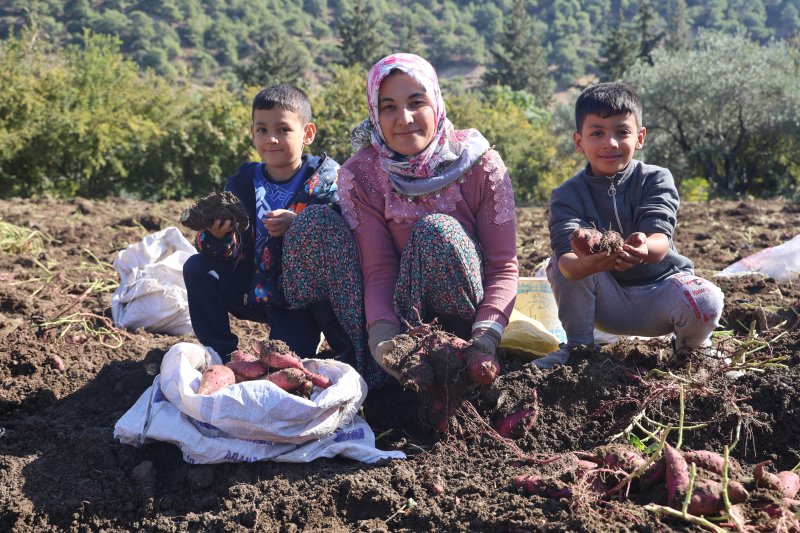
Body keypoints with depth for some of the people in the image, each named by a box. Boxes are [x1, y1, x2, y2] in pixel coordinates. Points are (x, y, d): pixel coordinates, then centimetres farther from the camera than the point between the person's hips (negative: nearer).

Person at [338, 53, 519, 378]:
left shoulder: (481, 164, -13)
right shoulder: (359, 175, -10)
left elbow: (504, 266, -16)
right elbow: (378, 271, -16)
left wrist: (487, 333, -35)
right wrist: (382, 336, -36)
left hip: (472, 311, -2)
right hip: (408, 310, 2)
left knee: (436, 230, -32)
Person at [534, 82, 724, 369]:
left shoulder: (655, 179, -9)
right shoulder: (568, 194, -10)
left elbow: (660, 241, -26)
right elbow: (566, 254, -28)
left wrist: (644, 248, -52)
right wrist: (586, 263, -53)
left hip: (660, 288, 0)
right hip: (607, 303, 1)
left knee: (706, 301, -31)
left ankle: (690, 347, 4)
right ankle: (579, 346, -6)